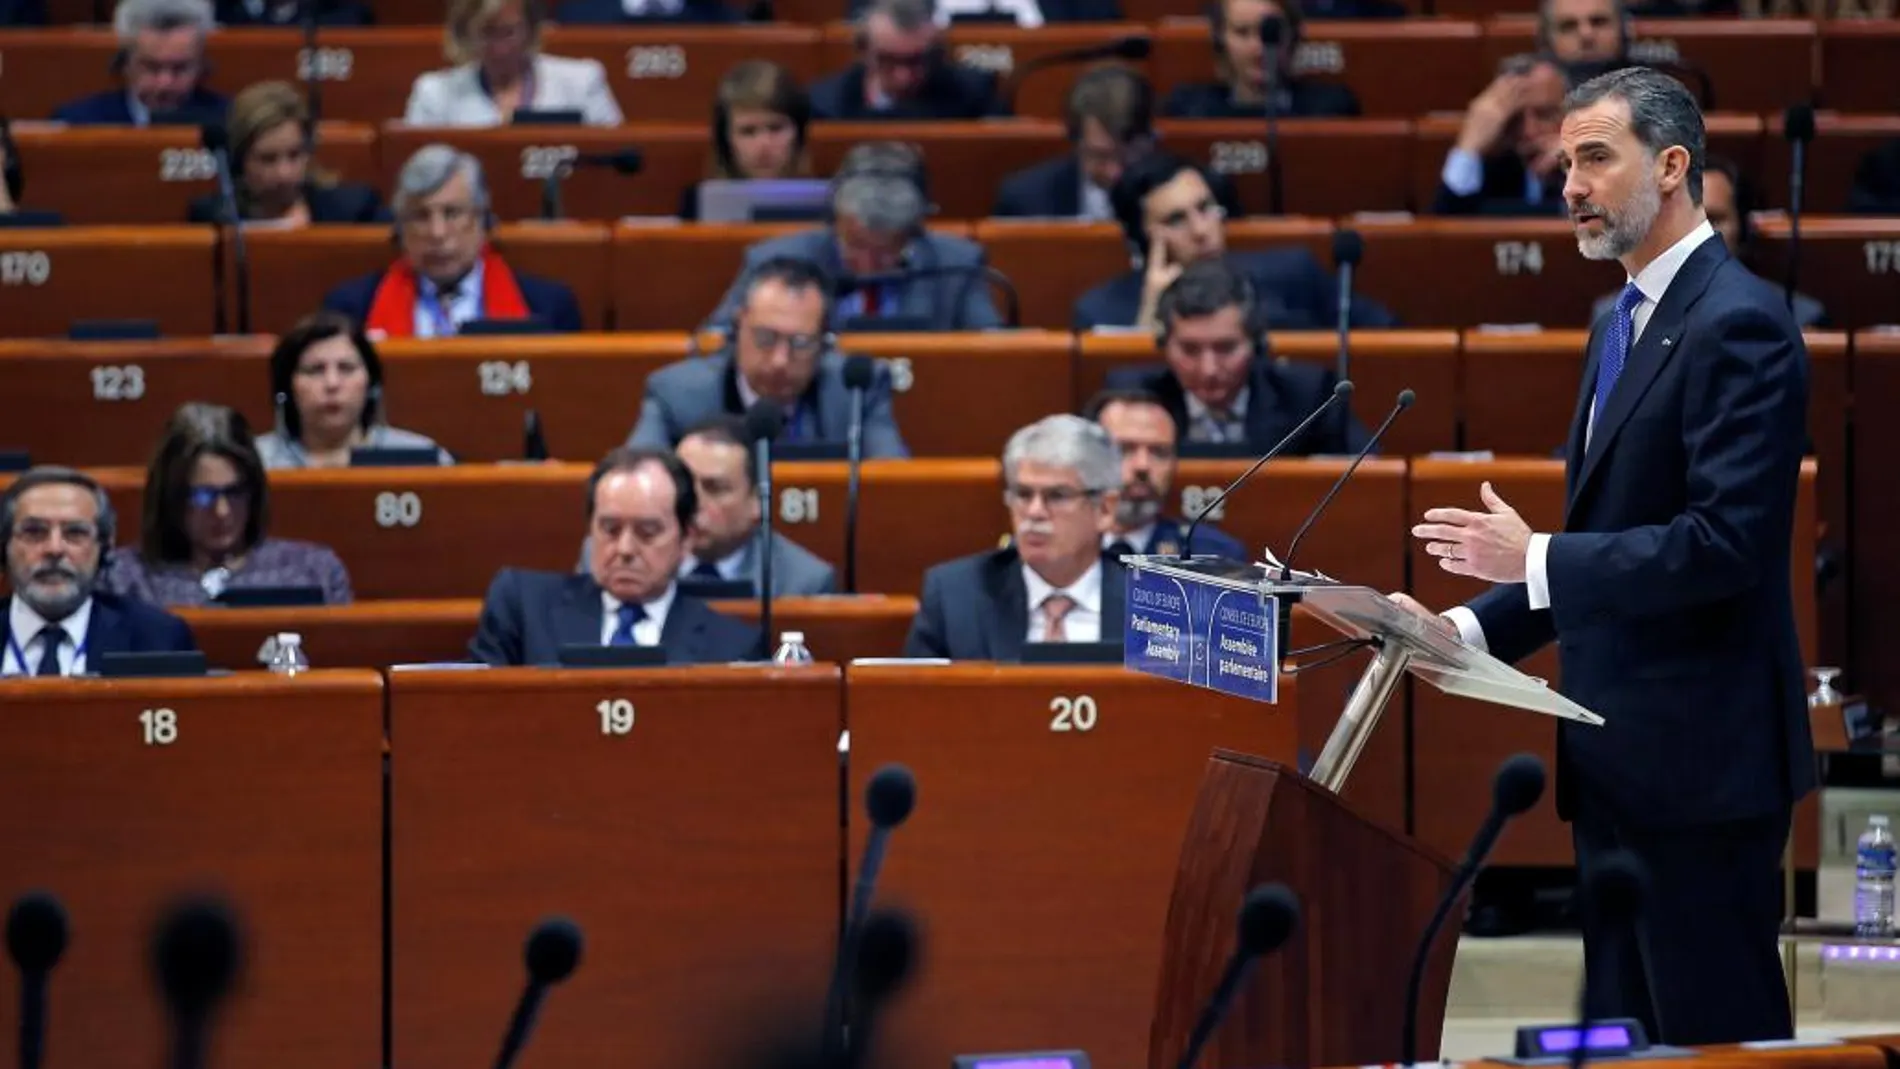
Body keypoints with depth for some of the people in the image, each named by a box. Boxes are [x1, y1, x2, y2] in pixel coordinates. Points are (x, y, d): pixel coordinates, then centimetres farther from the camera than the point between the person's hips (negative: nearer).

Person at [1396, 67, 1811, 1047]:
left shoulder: (1737, 324, -15)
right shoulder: (1625, 323, 17)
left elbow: (1726, 542, -22)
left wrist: (1536, 559, -19)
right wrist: (1476, 627, 8)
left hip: (1699, 749, -10)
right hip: (1619, 749, 10)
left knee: (1716, 1026, -6)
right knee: (1621, 1029, 12)